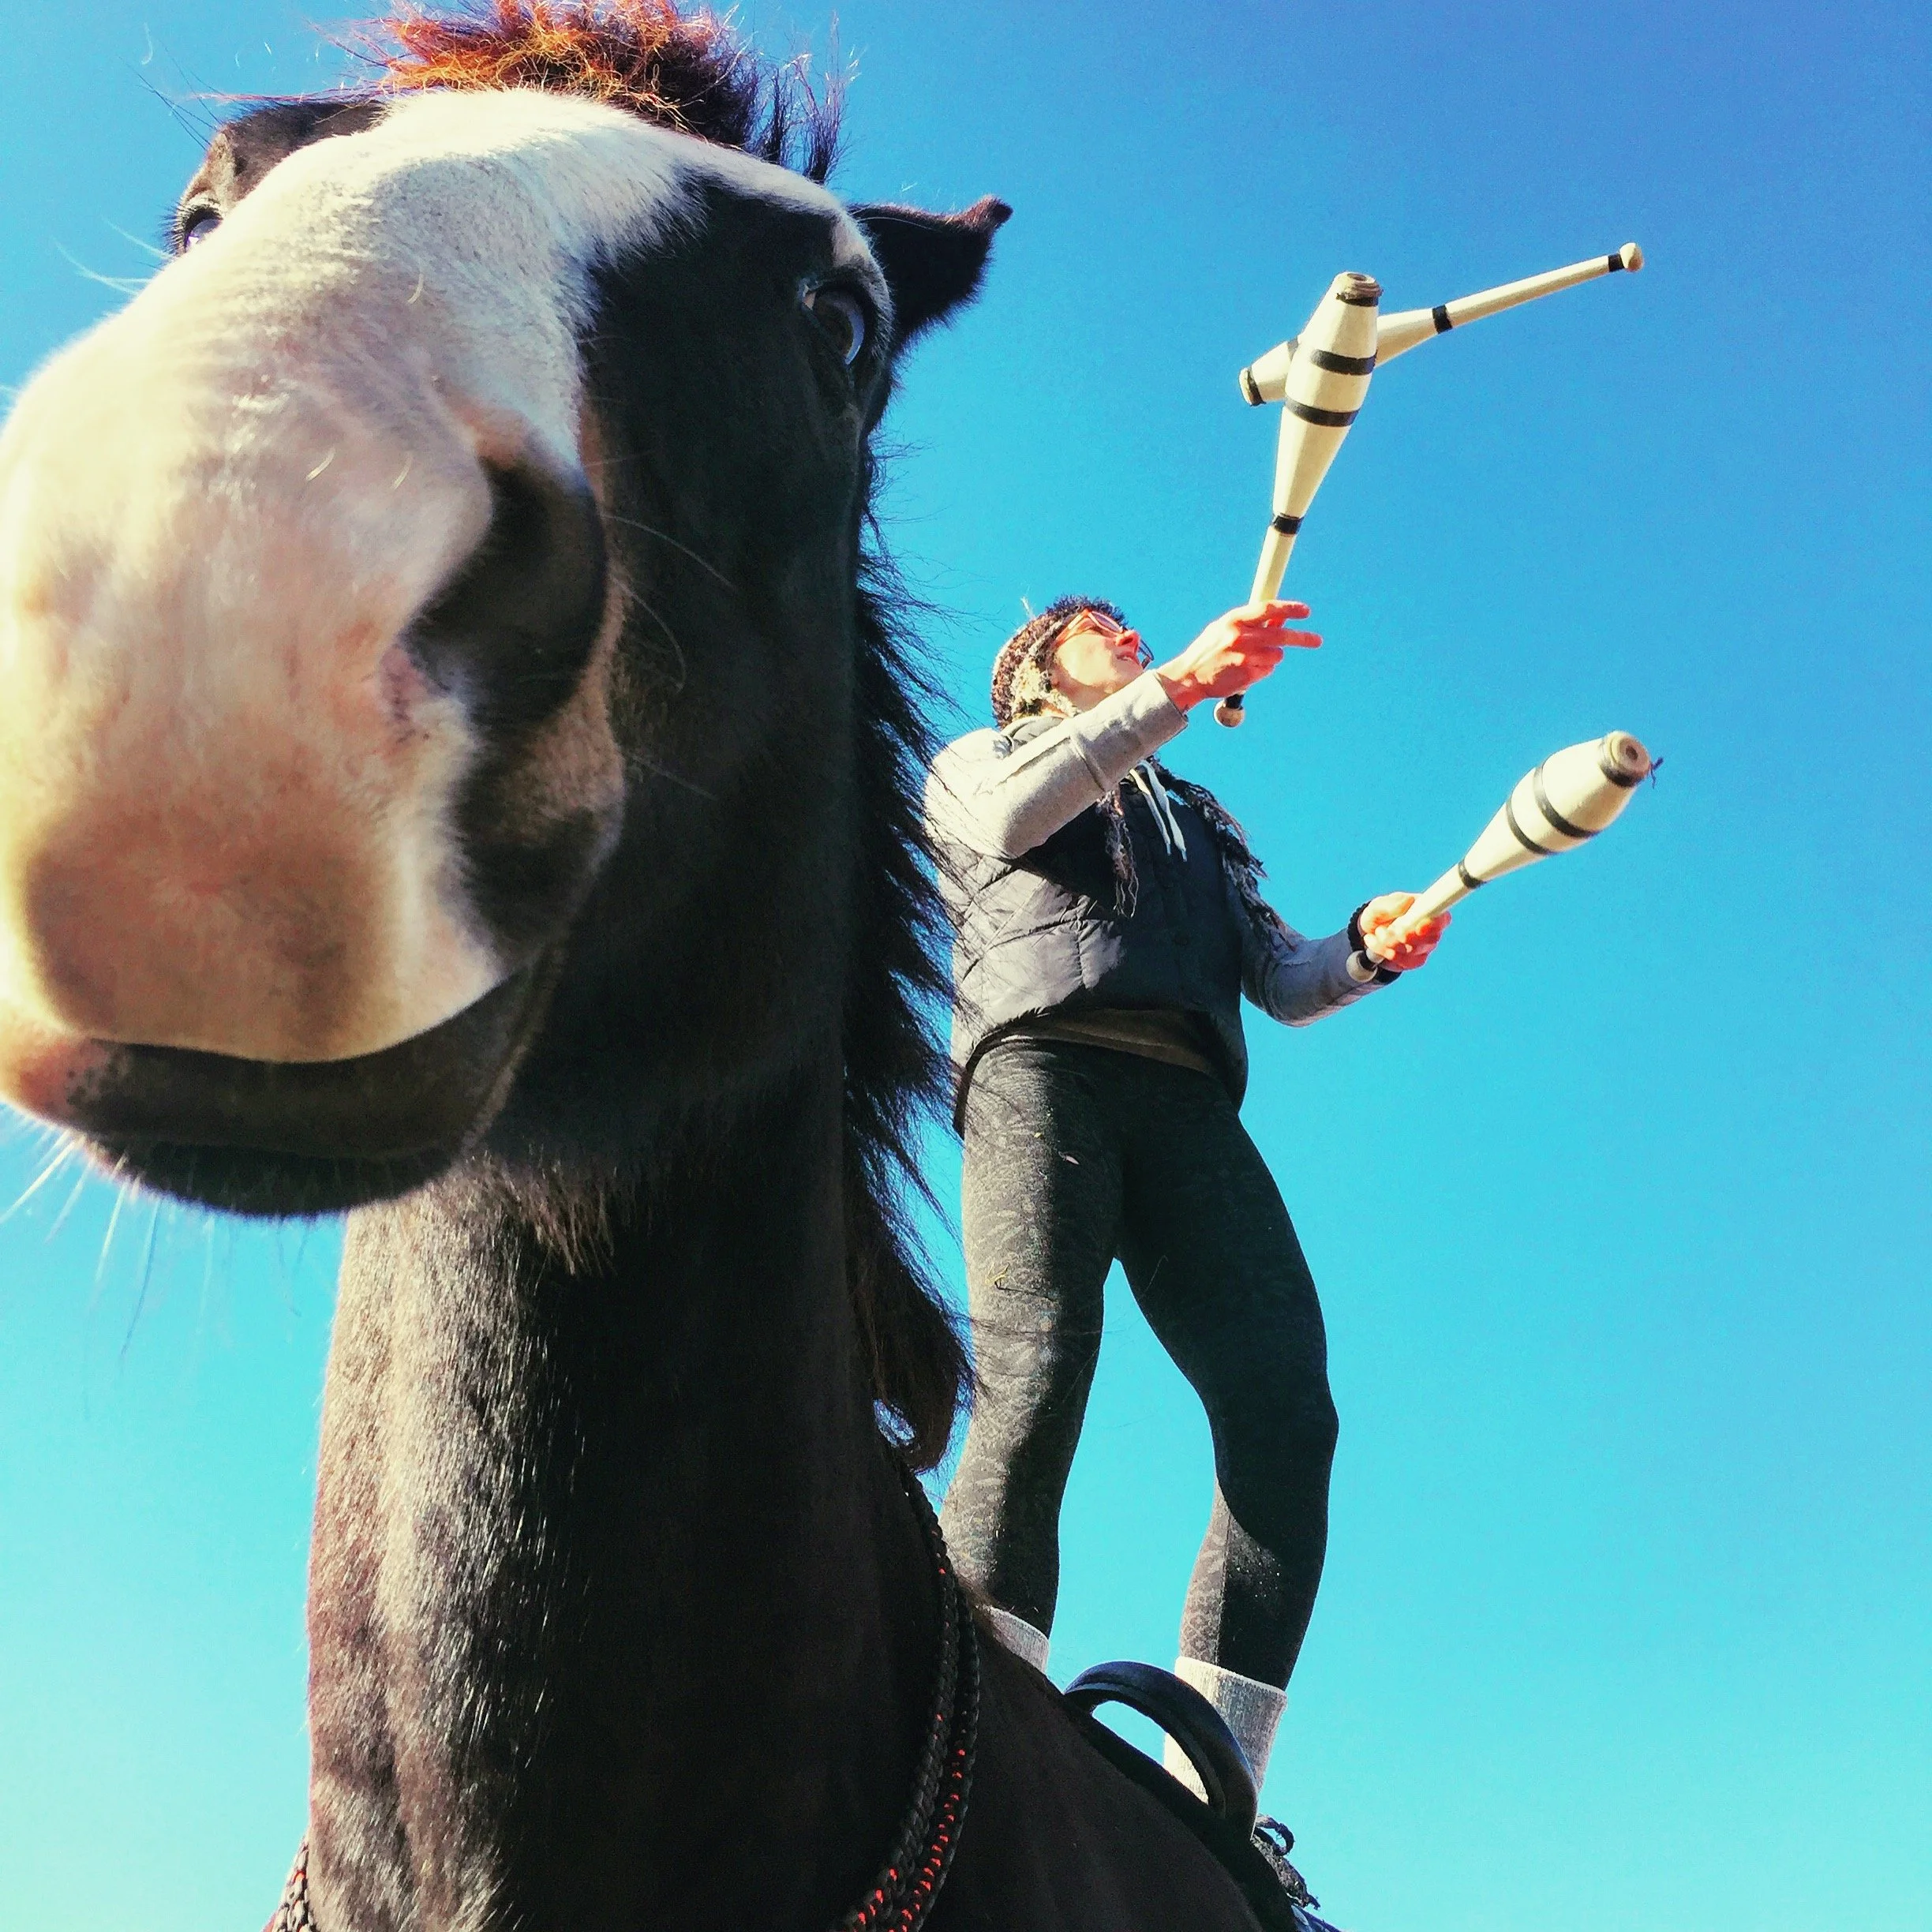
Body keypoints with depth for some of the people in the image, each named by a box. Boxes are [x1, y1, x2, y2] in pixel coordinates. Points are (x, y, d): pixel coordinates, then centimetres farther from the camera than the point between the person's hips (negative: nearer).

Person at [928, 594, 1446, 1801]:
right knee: (1035, 1380, -27)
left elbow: (1283, 983, 29)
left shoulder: (1204, 822, 43)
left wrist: (1365, 950, 5)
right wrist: (1184, 681, -4)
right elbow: (1012, 814, 3)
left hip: (1189, 1101, 4)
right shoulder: (978, 761, 31)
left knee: (1286, 1405, -20)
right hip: (1044, 1064, -4)